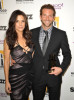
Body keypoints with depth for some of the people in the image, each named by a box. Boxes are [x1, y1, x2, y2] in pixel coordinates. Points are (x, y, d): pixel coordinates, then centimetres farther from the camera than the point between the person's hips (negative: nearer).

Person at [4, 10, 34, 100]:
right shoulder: (9, 39, -9)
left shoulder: (29, 36, 2)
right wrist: (7, 81, -8)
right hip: (16, 75, -4)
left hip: (31, 73, 4)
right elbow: (6, 61, -7)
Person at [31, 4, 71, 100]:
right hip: (36, 76, 1)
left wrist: (61, 68, -11)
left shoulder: (61, 34, -4)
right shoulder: (32, 33, 0)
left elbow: (67, 54, 2)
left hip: (54, 75, -1)